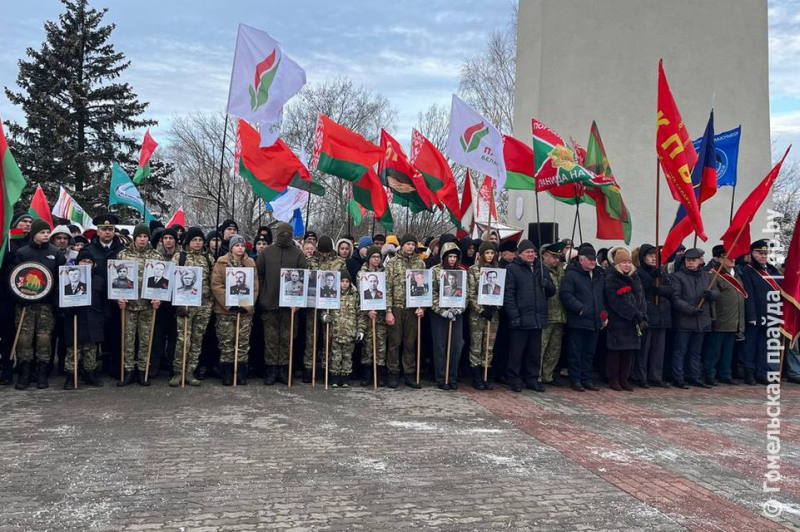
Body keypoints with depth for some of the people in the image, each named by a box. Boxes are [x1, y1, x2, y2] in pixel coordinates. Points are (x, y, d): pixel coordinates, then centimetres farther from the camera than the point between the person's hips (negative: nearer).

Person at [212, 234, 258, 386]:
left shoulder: (250, 263, 8)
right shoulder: (221, 262, 1)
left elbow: (255, 286, 4)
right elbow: (216, 285, -6)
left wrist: (248, 304, -8)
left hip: (245, 309, 2)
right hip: (225, 309, -2)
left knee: (243, 343, 4)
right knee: (226, 343, 2)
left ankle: (241, 373, 12)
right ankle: (227, 374, 10)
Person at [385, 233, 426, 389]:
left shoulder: (420, 263, 8)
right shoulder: (392, 263, 1)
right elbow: (387, 288, -3)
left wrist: (422, 306, -4)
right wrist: (388, 310, -8)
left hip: (413, 309, 2)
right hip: (396, 307, -2)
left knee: (410, 343, 8)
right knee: (394, 342, 3)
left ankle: (410, 375, 16)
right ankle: (393, 374, 13)